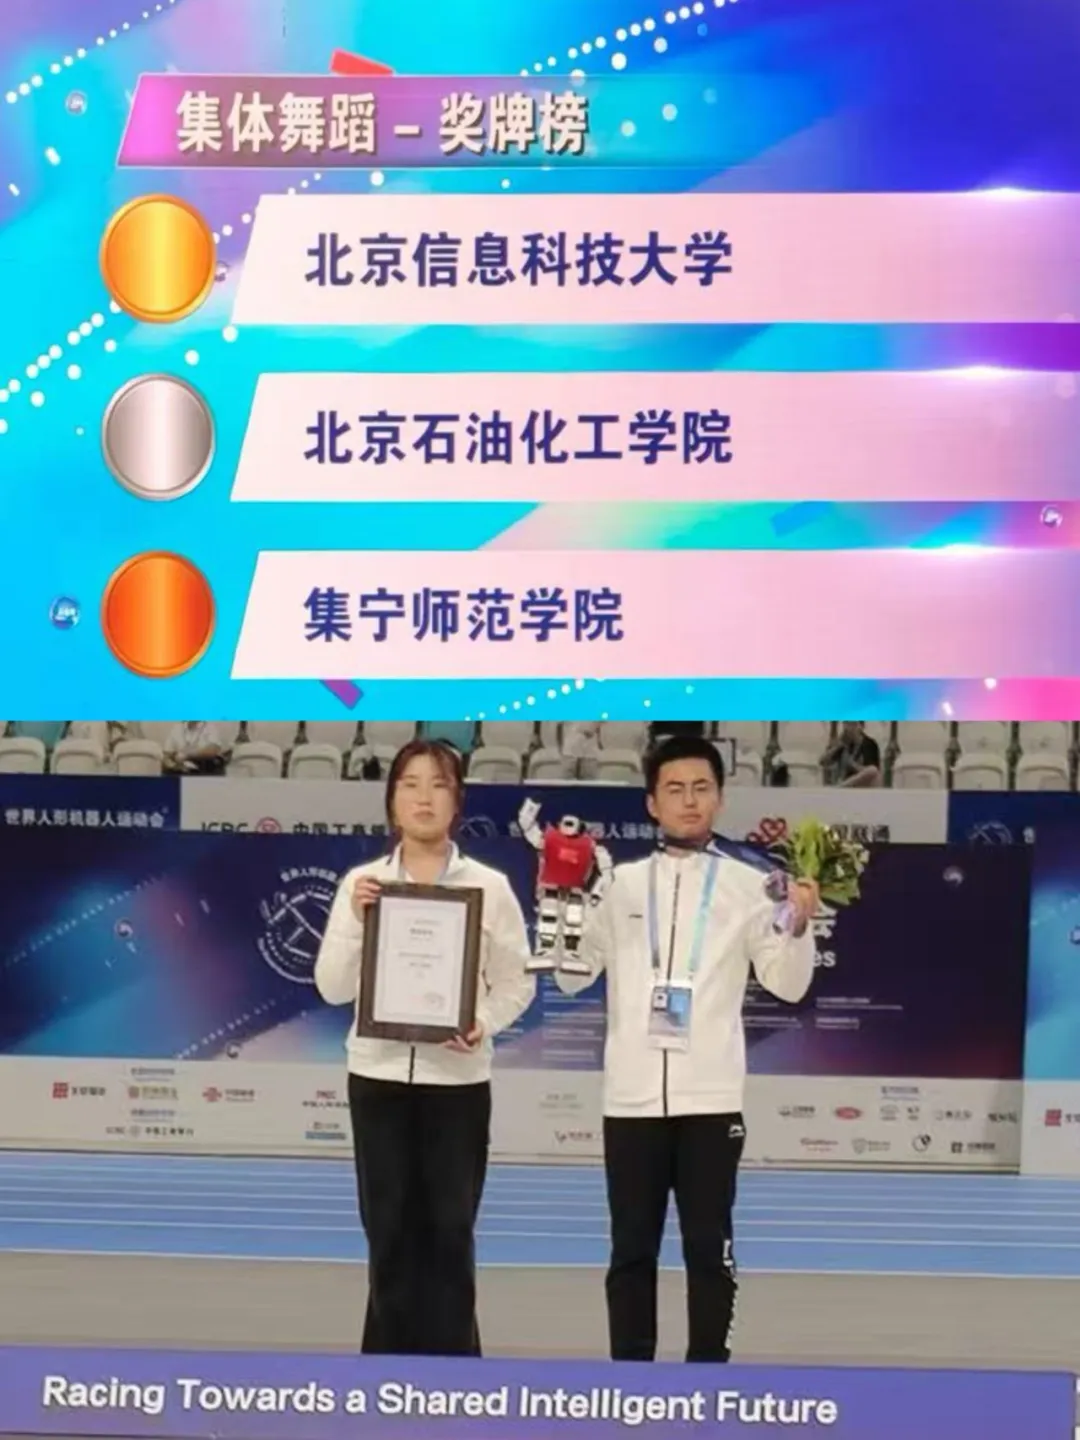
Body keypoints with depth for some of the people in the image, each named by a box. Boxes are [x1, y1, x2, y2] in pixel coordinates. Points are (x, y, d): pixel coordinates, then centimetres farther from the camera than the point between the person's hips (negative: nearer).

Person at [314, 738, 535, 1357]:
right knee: (391, 1233, 6)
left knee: (451, 1234, 2)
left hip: (458, 1080, -1)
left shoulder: (490, 886, 0)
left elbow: (517, 982, 3)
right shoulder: (362, 883, 3)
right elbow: (333, 987, -1)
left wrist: (484, 1022, -16)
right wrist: (356, 921, -16)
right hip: (381, 1077, 1)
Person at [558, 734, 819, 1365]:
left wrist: (800, 926, -16)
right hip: (632, 1096, 2)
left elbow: (788, 985, 2)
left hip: (711, 1097, -2)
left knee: (710, 1249, 3)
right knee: (632, 1250, 8)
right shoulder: (621, 881, 7)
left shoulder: (748, 883, 2)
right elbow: (572, 977, 9)